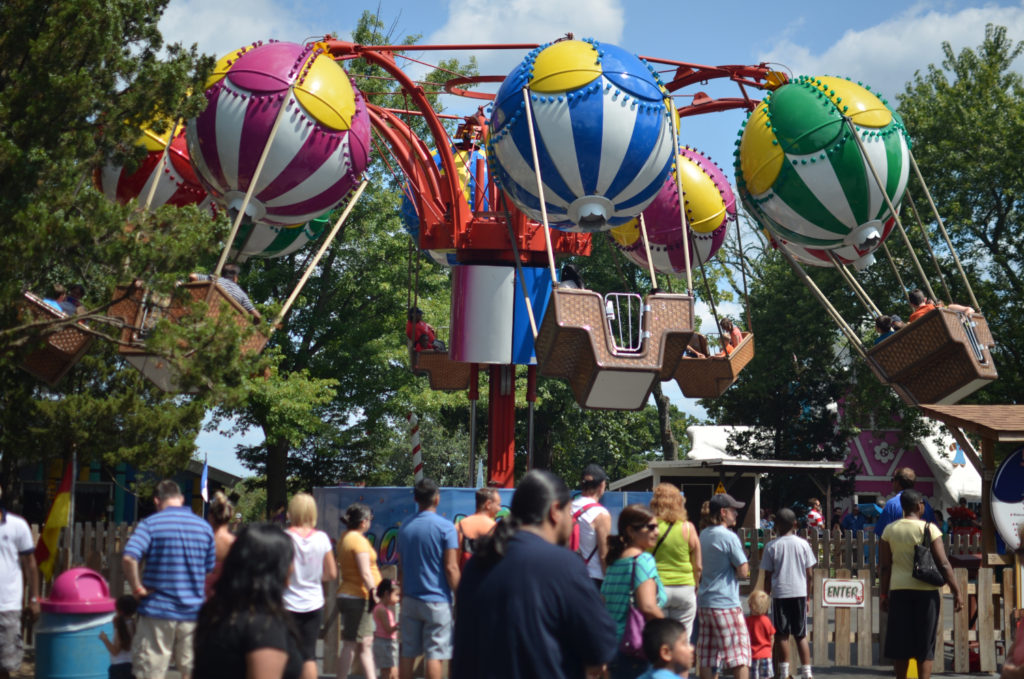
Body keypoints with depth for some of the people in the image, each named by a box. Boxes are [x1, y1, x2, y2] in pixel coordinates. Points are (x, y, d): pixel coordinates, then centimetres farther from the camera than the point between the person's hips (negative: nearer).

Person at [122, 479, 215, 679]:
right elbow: (213, 572, 12)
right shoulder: (205, 527, 6)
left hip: (158, 611, -3)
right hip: (194, 611, 3)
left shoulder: (151, 524, -6)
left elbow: (129, 558, -22)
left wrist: (137, 588, -10)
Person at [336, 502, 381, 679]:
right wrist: (373, 593, -24)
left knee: (366, 642, 12)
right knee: (351, 644, -6)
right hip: (357, 598, -10)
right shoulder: (358, 540, -16)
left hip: (348, 596, 10)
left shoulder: (345, 538, 14)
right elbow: (365, 573, -22)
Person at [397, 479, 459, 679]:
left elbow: (401, 569, 14)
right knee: (434, 654, -4)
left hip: (410, 600, 5)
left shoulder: (405, 528, 8)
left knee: (407, 653, 9)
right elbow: (451, 568, -13)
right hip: (437, 601, -5)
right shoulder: (445, 528, -9)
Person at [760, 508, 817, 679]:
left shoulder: (771, 546, -3)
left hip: (780, 594, -2)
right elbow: (810, 574, 4)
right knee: (801, 635, 9)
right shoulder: (803, 544, 1)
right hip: (799, 593, 2)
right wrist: (807, 597, 13)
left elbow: (768, 576, -2)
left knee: (781, 635, 3)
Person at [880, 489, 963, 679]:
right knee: (925, 644, 4)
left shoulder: (890, 530, 2)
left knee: (900, 642, 9)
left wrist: (883, 594, 9)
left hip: (899, 590, 3)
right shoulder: (929, 529, -7)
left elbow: (884, 566, 2)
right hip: (926, 591, -3)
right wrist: (957, 592, -5)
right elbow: (943, 564, -10)